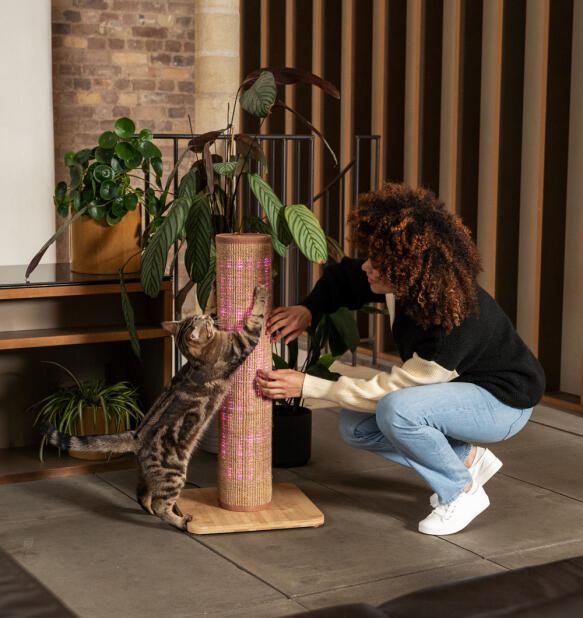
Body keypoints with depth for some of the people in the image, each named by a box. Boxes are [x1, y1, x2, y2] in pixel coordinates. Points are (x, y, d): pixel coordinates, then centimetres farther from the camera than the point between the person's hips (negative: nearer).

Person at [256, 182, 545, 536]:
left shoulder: (456, 324, -38)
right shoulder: (406, 285, -16)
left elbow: (387, 389, -29)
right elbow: (346, 277, 6)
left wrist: (307, 386, -26)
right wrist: (308, 310, -12)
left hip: (503, 400, -8)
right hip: (460, 388, 8)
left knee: (397, 410, -34)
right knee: (354, 426, -5)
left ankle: (463, 493, -10)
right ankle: (467, 459, 8)